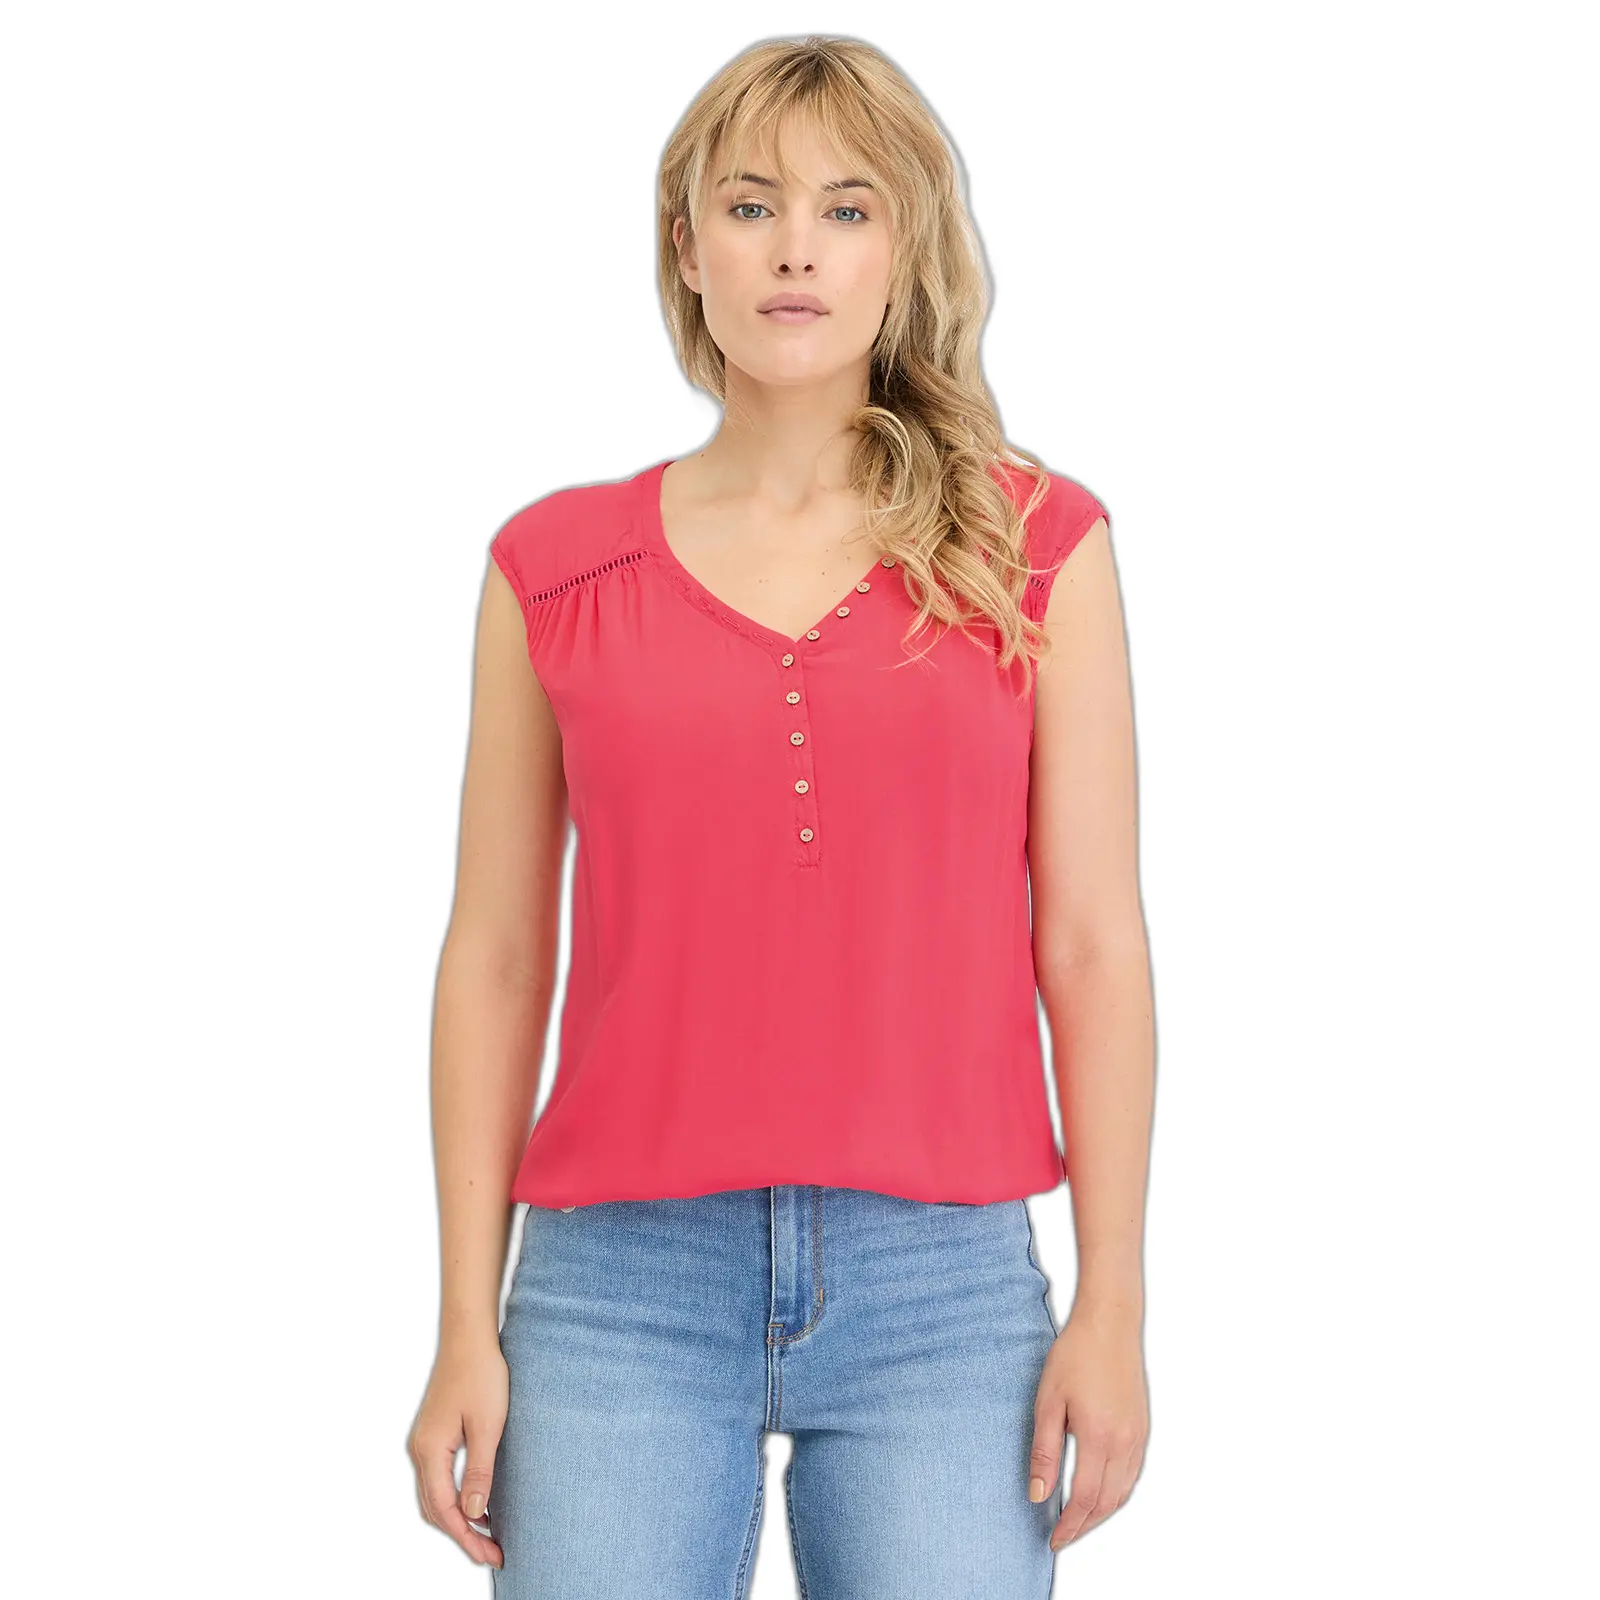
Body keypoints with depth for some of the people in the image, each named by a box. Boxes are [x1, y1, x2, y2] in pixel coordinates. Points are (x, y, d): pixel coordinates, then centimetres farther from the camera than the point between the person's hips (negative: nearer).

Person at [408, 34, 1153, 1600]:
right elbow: (495, 961, 7)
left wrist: (1113, 1305, -1)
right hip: (623, 1287, 0)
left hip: (945, 1289, 0)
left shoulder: (1034, 544, 6)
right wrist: (467, 1329, 4)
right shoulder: (556, 567, 6)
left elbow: (1092, 943, 3)